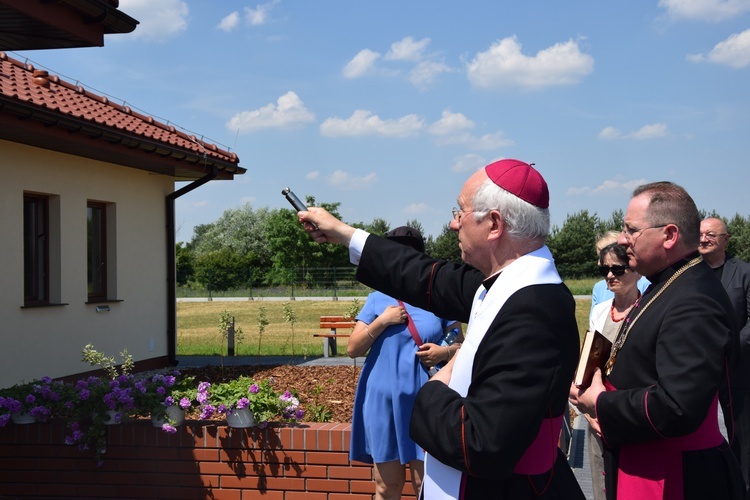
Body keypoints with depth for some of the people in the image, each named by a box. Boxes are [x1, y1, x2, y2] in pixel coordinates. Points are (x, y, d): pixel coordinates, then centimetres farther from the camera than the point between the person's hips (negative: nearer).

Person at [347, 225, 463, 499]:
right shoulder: (378, 299, 5)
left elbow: (461, 345, 7)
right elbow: (352, 349, 2)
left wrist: (445, 352, -14)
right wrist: (382, 321, -11)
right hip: (383, 398, 1)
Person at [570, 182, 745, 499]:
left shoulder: (694, 304, -24)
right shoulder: (668, 285, 9)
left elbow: (676, 410, -32)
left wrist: (600, 405, -17)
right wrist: (608, 411, -2)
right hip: (643, 467, 9)